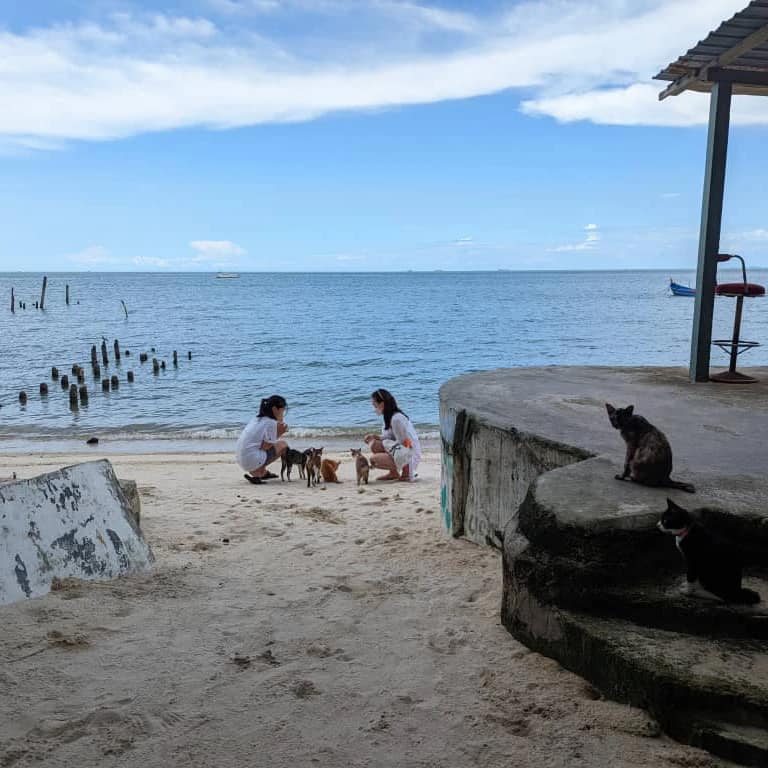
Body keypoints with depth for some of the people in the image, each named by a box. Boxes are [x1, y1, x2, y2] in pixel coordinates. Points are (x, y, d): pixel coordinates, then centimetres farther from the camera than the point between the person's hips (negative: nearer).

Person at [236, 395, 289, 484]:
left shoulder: (256, 419, 14)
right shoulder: (271, 423, -11)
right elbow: (266, 446, -15)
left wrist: (278, 433, 12)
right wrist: (278, 434, -4)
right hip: (252, 461, -9)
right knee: (283, 445, 2)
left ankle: (264, 473, 14)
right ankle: (257, 473, -3)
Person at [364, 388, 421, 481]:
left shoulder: (396, 419, -21)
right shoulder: (391, 417, 9)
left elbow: (402, 442, -18)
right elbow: (391, 437, 12)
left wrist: (382, 444, -10)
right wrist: (374, 436, -1)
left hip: (410, 454, -10)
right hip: (402, 450, 10)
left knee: (373, 459, -17)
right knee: (373, 445, 7)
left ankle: (406, 472, -2)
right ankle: (393, 473, 12)